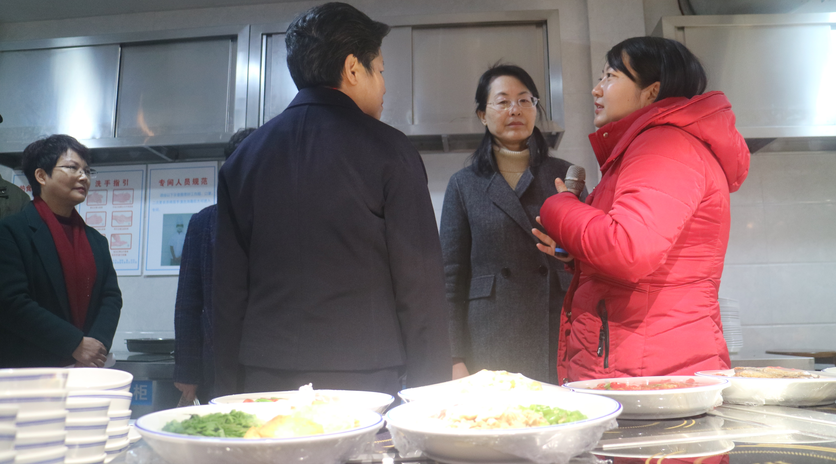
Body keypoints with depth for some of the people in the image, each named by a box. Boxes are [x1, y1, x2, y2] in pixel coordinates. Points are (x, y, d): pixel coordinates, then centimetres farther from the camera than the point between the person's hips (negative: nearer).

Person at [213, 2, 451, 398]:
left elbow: (228, 290, 8)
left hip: (265, 381, 4)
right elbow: (420, 285, -8)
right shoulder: (388, 150, -6)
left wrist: (229, 394, 14)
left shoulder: (243, 158, 7)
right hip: (365, 380, -4)